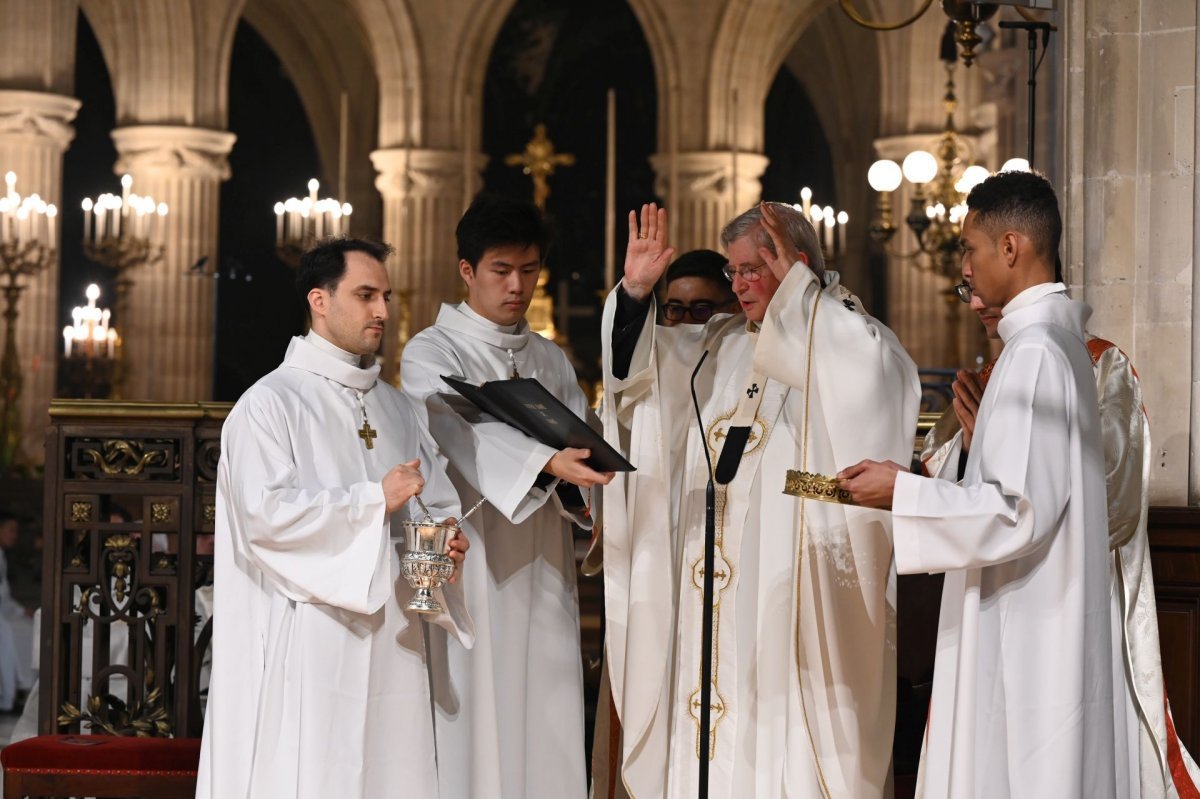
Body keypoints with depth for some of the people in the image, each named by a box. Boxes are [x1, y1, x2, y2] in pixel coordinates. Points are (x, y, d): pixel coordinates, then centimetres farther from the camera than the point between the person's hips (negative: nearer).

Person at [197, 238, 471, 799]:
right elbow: (264, 512, -17)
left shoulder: (394, 406, 18)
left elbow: (436, 505, 19)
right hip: (305, 644, -6)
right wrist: (373, 499, -13)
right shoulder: (270, 403, -5)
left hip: (391, 643, 6)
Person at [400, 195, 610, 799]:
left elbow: (583, 447, 11)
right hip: (470, 568, -5)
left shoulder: (552, 361, 18)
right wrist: (544, 460, -34)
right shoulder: (429, 354, 0)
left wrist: (576, 488, -13)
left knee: (548, 742, 1)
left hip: (543, 574, 5)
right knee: (472, 733, -8)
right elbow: (462, 432, -19)